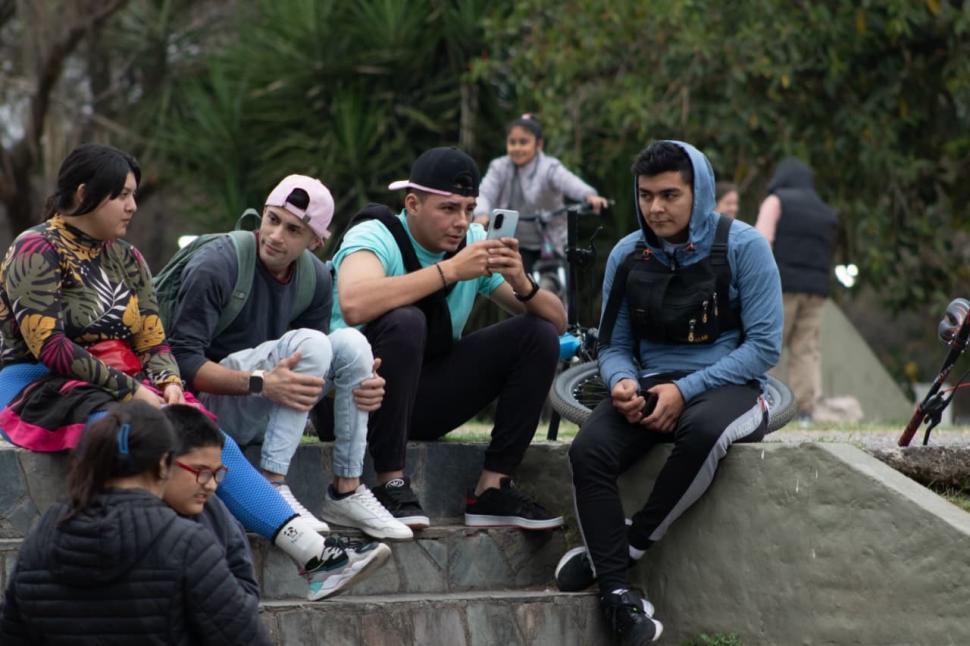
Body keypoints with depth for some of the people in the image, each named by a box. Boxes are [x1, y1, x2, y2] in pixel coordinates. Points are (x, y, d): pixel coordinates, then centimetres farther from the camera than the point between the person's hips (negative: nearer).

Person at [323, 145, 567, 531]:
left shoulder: (475, 243, 2)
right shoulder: (373, 237, -15)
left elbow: (557, 321, 0)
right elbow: (354, 305, -40)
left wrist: (521, 283, -22)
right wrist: (449, 270, -35)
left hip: (425, 400, 6)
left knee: (538, 335, -7)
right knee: (404, 321, -35)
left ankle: (492, 490, -10)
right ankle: (390, 485, -28)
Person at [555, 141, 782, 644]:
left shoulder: (742, 247, -8)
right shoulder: (627, 256, 4)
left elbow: (764, 345, -11)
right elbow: (614, 345, 10)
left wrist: (686, 391, -20)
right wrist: (623, 383, -15)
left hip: (728, 387, -3)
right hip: (651, 386, 4)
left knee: (702, 431, -40)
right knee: (589, 450, -27)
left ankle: (630, 544, -21)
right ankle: (616, 589, -24)